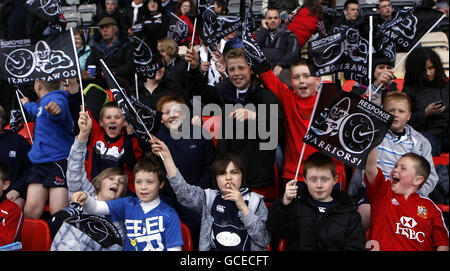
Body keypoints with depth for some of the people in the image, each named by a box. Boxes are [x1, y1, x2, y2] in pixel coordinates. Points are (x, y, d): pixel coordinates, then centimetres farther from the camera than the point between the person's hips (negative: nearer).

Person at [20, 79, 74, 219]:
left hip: (59, 160, -9)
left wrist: (56, 109, -52)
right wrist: (27, 104, 62)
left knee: (59, 215, -19)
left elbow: (60, 107, -32)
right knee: (30, 212, -7)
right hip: (38, 163, 9)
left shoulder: (56, 98, -7)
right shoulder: (43, 102, 23)